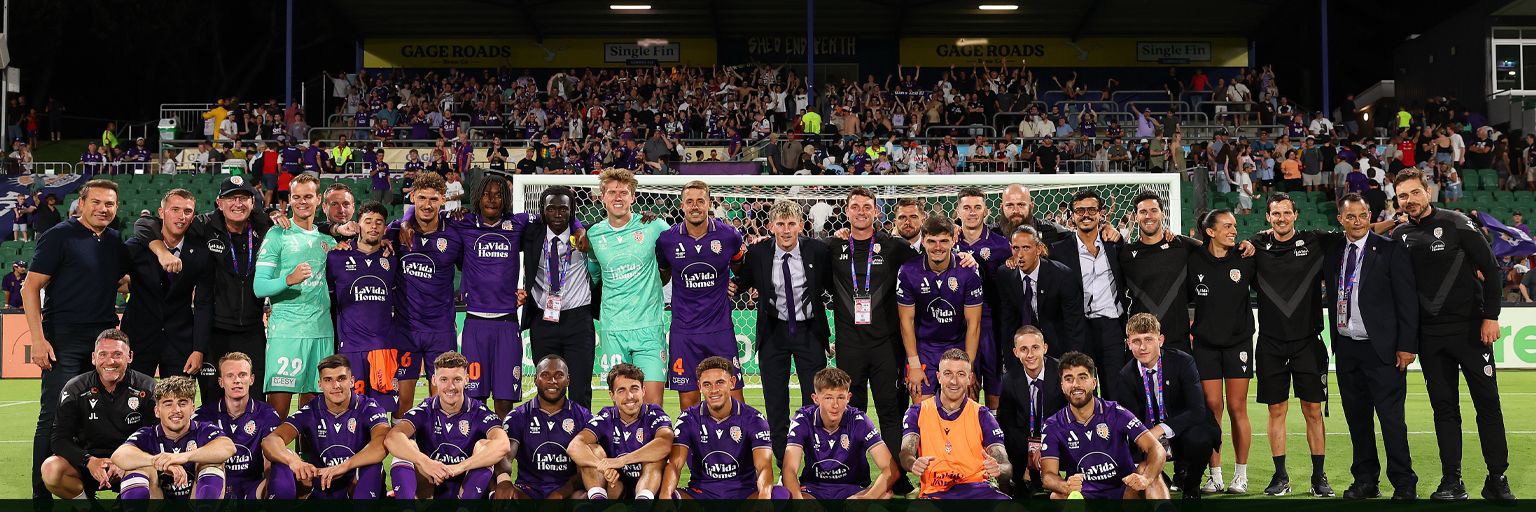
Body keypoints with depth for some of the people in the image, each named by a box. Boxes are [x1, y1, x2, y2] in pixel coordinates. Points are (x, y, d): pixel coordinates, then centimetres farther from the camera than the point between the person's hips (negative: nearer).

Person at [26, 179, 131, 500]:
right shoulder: (59, 236, -4)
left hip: (104, 338, 6)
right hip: (64, 339, -6)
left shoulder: (115, 242, 13)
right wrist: (38, 338, -13)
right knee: (54, 416, -7)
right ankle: (41, 492, 0)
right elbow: (30, 288, -5)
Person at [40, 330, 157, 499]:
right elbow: (59, 439, -7)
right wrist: (89, 461, -26)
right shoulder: (75, 389, -3)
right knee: (51, 469, -28)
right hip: (88, 458, 1)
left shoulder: (147, 388, -6)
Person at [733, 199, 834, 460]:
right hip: (773, 331, 1)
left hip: (810, 331, -1)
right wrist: (733, 286, -11)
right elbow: (743, 280, 8)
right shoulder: (757, 253, -7)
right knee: (775, 400, 6)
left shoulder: (818, 250, -8)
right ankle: (782, 459, 16)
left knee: (815, 398, 1)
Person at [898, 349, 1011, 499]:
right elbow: (905, 454, -5)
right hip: (933, 491, 0)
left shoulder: (981, 415, 10)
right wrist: (914, 463, -31)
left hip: (976, 488, 1)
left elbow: (1007, 468, 2)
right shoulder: (918, 412, 10)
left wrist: (998, 470, -25)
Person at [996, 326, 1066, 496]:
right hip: (1024, 442, 3)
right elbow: (1006, 423, 1)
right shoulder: (1010, 379, -3)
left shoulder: (1061, 372, -11)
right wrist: (1029, 447, -17)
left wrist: (1046, 447, -22)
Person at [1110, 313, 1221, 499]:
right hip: (1149, 437, 3)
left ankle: (1191, 487, -3)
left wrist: (1162, 429, -36)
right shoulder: (1125, 376, -5)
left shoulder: (1182, 362, -15)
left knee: (1200, 440, -37)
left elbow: (1197, 411, -24)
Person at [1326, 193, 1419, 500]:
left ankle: (1404, 485, 2)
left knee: (1391, 418, -5)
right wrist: (1335, 341, 8)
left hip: (1381, 348, -5)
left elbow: (1407, 299, -7)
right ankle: (1366, 481, 18)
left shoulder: (1390, 250, -4)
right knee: (1357, 418, 9)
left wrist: (1407, 345, -10)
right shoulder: (1333, 255, 10)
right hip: (1346, 348, 5)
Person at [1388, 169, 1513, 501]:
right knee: (1444, 407, 6)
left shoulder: (1456, 224, -5)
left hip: (1471, 328, -3)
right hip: (1429, 336, 3)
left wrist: (1491, 316, -10)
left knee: (1488, 402, -1)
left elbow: (1491, 269, -4)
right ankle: (1452, 482, 10)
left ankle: (1497, 480, 6)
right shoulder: (1399, 236, 6)